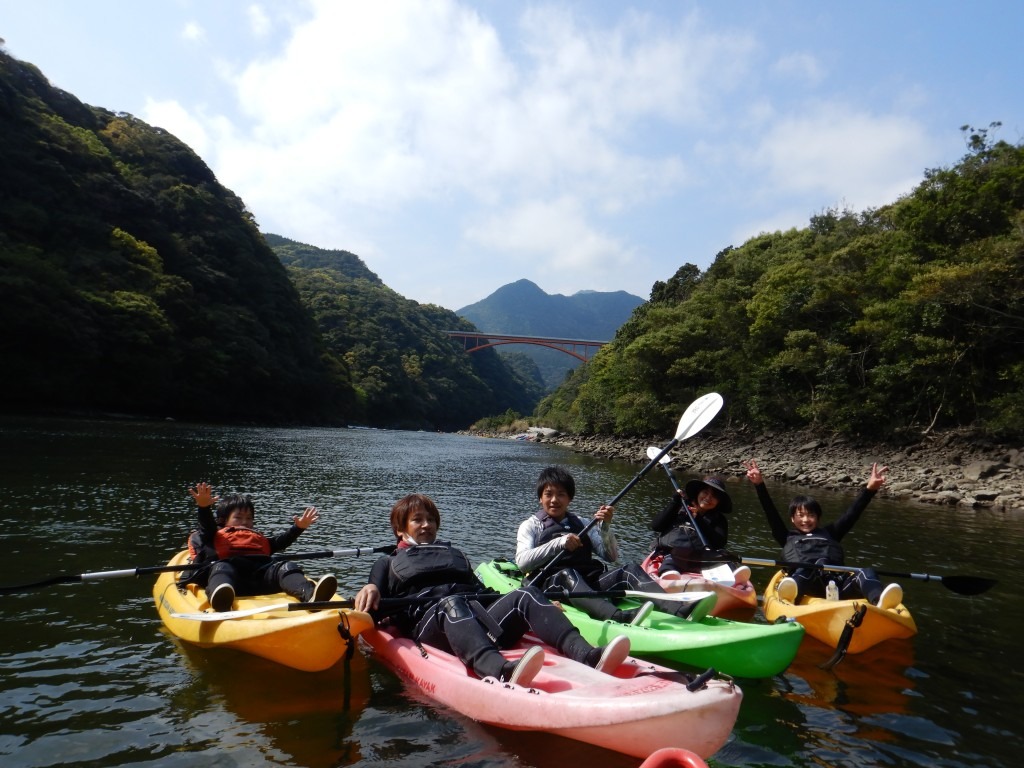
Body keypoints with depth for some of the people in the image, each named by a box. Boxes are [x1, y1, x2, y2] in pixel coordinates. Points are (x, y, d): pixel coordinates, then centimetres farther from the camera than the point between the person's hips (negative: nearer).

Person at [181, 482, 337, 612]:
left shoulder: (259, 539, 45)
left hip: (262, 572, 3)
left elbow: (280, 541, 32)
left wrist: (298, 528, 17)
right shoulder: (217, 536, 35)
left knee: (285, 567, -23)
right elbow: (207, 528, 14)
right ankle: (221, 599, -71)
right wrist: (204, 507, -6)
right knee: (221, 568, -35)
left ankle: (310, 594, -55)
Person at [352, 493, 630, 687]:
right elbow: (374, 610, 13)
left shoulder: (455, 554, 38)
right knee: (452, 604, -38)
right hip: (428, 625, -4)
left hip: (480, 621, 4)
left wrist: (541, 608, 13)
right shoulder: (389, 563, 29)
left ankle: (587, 655, -48)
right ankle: (499, 670, -69)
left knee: (526, 596, -23)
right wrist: (370, 589, -13)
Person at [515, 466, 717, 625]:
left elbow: (611, 557, 11)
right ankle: (618, 617, -62)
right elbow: (522, 562, -8)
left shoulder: (582, 524, 21)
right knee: (567, 574, -36)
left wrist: (605, 527, -5)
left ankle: (680, 610, -42)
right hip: (552, 584, -4)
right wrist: (558, 543, -18)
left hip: (590, 581, 4)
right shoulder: (531, 525, 11)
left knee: (629, 569, -19)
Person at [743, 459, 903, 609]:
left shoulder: (829, 533, 37)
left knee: (865, 572, -26)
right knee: (819, 564, -36)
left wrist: (870, 489, 17)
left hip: (838, 583, 3)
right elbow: (771, 512, 20)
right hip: (805, 581, -3)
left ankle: (879, 601, -61)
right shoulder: (788, 537, 30)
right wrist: (760, 485, 10)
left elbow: (852, 514, 28)